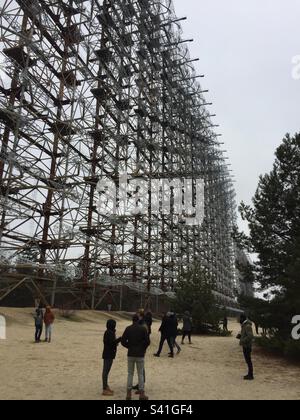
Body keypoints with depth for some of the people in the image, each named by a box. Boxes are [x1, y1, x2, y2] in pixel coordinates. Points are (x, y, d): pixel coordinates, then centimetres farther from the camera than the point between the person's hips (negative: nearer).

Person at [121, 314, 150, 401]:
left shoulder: (128, 329, -3)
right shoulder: (143, 329, -6)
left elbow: (123, 341, -4)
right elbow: (147, 341, -9)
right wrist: (144, 348, 9)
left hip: (130, 354, 1)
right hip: (140, 354, -1)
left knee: (130, 374, 12)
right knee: (140, 374, 8)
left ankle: (128, 394, 13)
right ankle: (142, 394, 11)